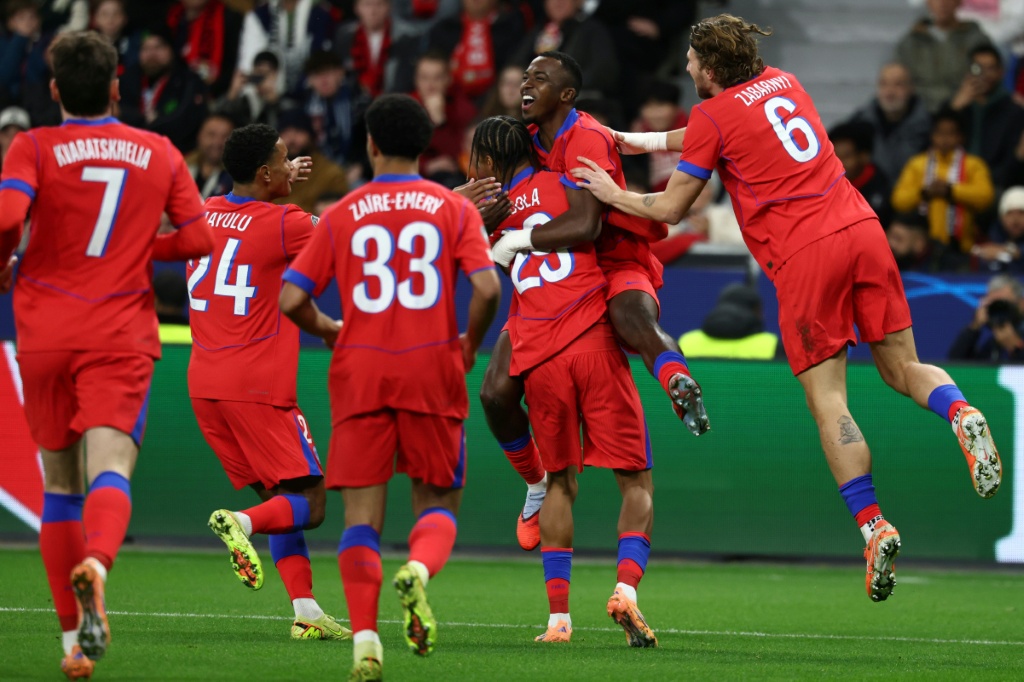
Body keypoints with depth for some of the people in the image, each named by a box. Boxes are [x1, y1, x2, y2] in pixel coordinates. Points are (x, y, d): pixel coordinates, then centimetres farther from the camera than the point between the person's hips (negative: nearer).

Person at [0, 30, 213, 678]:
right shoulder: (160, 154, 7)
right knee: (110, 470, -14)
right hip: (122, 336, 0)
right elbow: (198, 239, 7)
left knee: (60, 484, 12)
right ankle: (96, 563, -47)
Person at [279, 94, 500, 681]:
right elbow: (488, 287, -9)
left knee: (362, 515, 4)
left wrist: (327, 330, 21)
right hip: (432, 369, 0)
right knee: (438, 502, 11)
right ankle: (419, 570, -23)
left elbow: (291, 299, 1)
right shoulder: (453, 208, 4)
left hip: (361, 371, 0)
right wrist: (470, 344, 8)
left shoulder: (343, 215, 6)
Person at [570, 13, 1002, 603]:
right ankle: (960, 413, -19)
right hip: (860, 226, 6)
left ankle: (873, 526, -13)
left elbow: (670, 208, 8)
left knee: (828, 401, -3)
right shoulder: (783, 81, 20)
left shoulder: (713, 114, 1)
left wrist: (614, 195, 25)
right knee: (902, 367, 13)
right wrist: (637, 141, 39)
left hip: (803, 255, -6)